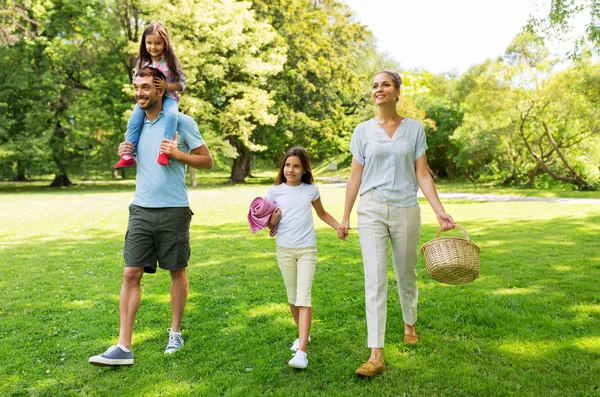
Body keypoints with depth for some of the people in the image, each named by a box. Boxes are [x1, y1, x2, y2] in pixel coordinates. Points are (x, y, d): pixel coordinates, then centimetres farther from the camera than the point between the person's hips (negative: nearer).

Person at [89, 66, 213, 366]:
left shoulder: (182, 122, -4)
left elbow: (207, 161, -2)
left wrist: (177, 154, -16)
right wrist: (124, 154, 4)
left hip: (173, 210, -4)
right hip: (141, 209, 4)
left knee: (177, 272, 9)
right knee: (130, 273, -3)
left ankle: (175, 333, 27)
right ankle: (123, 348, 1)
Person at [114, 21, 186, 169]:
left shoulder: (171, 62, -4)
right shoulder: (142, 62, 6)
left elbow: (182, 84, -4)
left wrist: (167, 85, -23)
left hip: (167, 97, -3)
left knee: (171, 114, -36)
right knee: (133, 121, -16)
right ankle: (128, 155, -9)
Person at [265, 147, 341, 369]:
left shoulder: (311, 191, 1)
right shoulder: (275, 192, 1)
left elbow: (322, 213, 17)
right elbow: (269, 223, 8)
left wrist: (339, 226, 2)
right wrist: (272, 220, -16)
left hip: (307, 250, -2)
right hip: (284, 250, 2)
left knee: (304, 298, -11)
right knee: (293, 298, 12)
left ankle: (301, 352, -15)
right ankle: (303, 333, 36)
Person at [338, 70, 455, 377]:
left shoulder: (415, 129, 4)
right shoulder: (363, 131, 4)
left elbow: (422, 174, 1)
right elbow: (355, 176, 5)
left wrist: (440, 212, -7)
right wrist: (345, 217, 4)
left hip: (406, 210, 1)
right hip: (372, 210, 0)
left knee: (406, 273, 14)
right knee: (374, 278, -8)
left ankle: (409, 324, 42)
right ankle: (376, 355, -7)